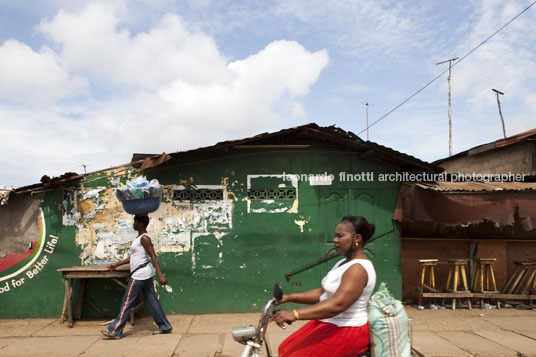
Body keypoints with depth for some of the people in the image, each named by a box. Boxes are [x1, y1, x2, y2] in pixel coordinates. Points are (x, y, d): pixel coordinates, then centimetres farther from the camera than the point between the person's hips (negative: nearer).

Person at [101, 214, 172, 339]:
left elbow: (153, 257, -21)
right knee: (151, 300, 12)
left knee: (127, 302, -1)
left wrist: (160, 275, -26)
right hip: (145, 274, 10)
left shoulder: (144, 238, -15)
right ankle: (165, 326, 18)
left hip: (140, 274, -10)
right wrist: (117, 264, 23)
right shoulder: (140, 237, 15)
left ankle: (115, 331, 7)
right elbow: (133, 257, 22)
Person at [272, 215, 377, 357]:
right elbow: (323, 293, 12)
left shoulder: (358, 268, -20)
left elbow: (338, 304, -33)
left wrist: (295, 314, -39)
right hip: (329, 324, 10)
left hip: (348, 332, -10)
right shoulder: (344, 263, 12)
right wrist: (289, 297, 2)